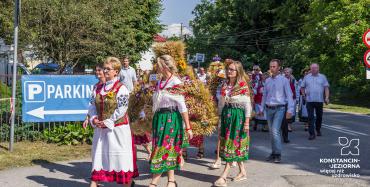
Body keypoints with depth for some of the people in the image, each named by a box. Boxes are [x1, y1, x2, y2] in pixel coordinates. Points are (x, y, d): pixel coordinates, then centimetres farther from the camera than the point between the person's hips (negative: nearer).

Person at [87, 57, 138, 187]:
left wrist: (108, 122, -16)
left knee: (120, 155, 0)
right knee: (99, 153, 9)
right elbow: (92, 105, 10)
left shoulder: (121, 88, -10)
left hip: (117, 128, -6)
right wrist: (94, 118, -8)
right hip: (100, 128, 6)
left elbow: (121, 110, -16)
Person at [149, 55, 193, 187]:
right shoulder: (159, 83, 9)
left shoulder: (176, 83, -12)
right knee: (168, 150, 10)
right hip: (159, 118, 7)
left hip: (171, 120, -7)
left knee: (162, 150, -4)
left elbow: (183, 107, -13)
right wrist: (155, 120, 17)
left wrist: (188, 127, -14)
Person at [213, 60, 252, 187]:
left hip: (238, 116, -7)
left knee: (233, 144, -6)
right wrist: (220, 117, 14)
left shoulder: (243, 85, -9)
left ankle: (223, 177, -10)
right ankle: (242, 172, 23)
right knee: (227, 143, 9)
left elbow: (247, 104, -9)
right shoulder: (225, 85, 8)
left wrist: (247, 121, -13)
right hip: (226, 115, 7)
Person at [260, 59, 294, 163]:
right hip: (269, 109, 5)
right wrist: (262, 109, 16)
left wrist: (290, 110, -12)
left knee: (275, 130, -16)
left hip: (279, 109, -5)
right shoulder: (267, 81, 10)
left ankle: (278, 154, -9)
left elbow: (289, 95, -5)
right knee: (272, 132, 10)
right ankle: (273, 153, 19)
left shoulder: (284, 80, -3)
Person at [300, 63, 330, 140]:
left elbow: (326, 88, 1)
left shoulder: (322, 77, 7)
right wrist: (304, 95, 3)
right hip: (310, 100, -1)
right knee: (310, 117, -7)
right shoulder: (307, 77, 9)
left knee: (319, 116, 12)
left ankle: (318, 130, 34)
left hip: (319, 100, 1)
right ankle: (312, 134, -8)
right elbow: (302, 87, 14)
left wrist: (327, 97, -10)